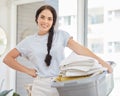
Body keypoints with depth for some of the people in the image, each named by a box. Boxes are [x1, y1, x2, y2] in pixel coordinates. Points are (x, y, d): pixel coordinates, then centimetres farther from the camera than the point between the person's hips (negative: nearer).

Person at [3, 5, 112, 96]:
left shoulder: (61, 35, 4)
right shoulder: (29, 41, 6)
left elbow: (79, 48, -5)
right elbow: (7, 58, 10)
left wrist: (101, 61, -15)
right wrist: (27, 70, 3)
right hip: (41, 87, 1)